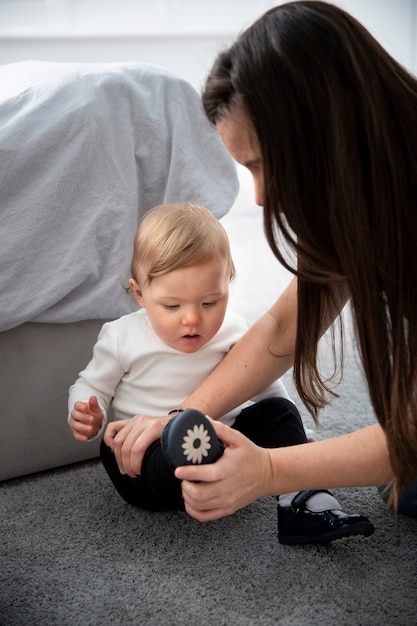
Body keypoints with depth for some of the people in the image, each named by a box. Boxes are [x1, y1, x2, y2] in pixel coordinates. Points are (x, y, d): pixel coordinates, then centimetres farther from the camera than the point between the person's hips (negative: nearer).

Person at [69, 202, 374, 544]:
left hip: (219, 445, 3)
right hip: (145, 453, -3)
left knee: (279, 412, -13)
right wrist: (88, 417, -15)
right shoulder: (122, 337, -6)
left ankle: (307, 503, -25)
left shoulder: (232, 332, 1)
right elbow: (92, 386, 8)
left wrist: (298, 438, 16)